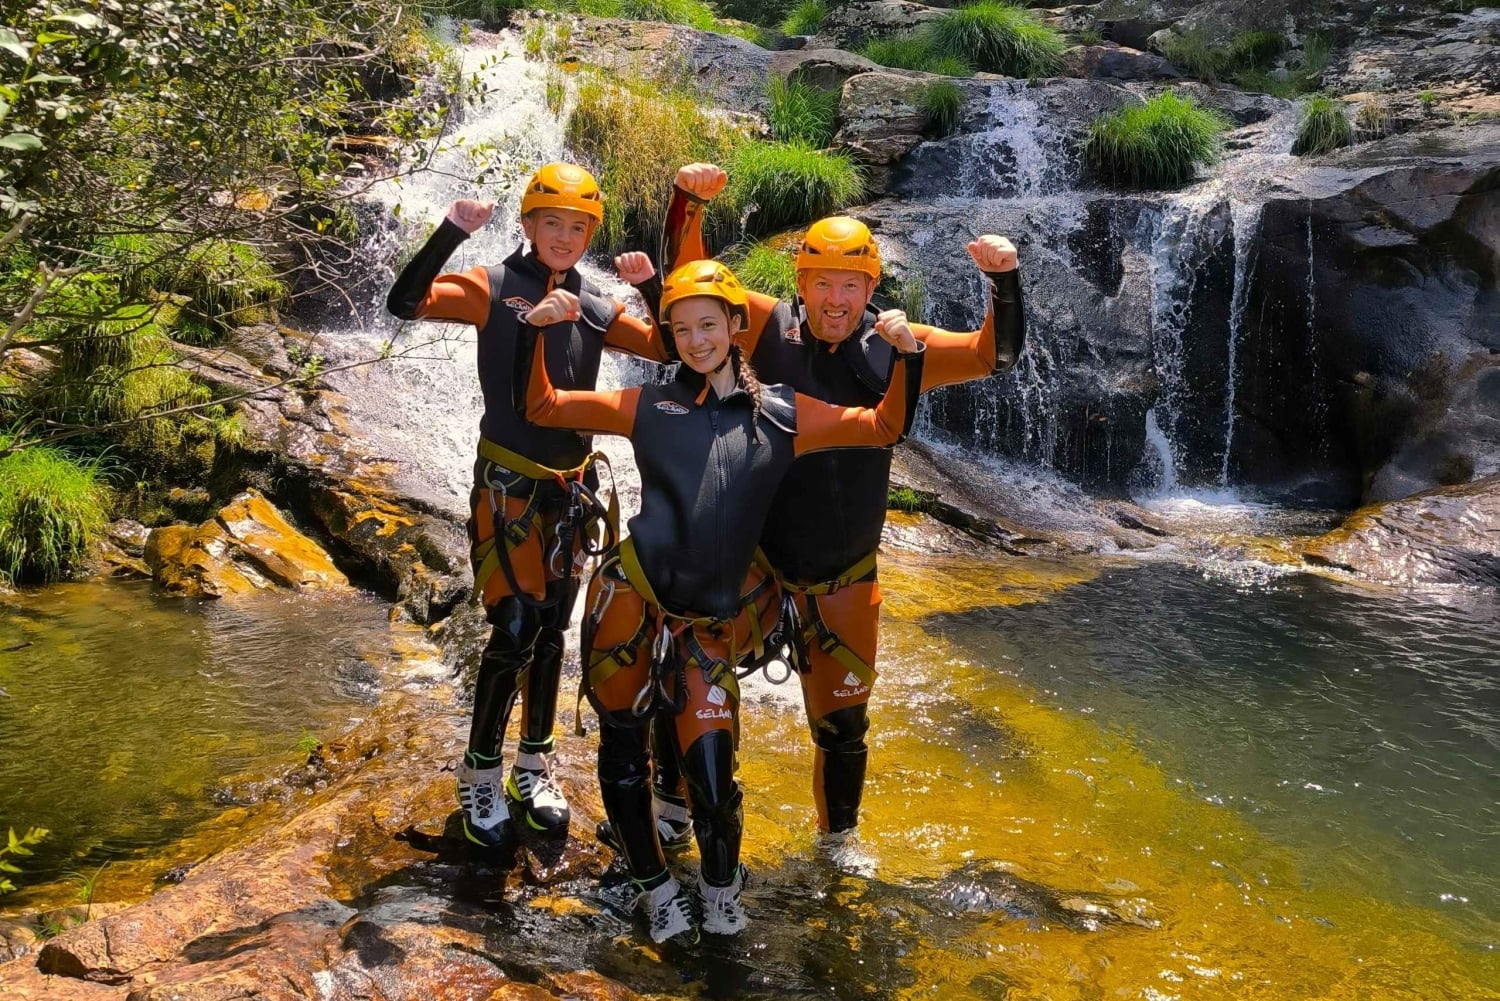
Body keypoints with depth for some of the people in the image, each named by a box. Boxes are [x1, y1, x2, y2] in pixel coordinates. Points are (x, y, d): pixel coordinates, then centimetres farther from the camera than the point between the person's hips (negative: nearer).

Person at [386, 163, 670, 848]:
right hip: (507, 482, -5)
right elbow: (406, 302, -18)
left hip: (570, 484, 5)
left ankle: (534, 766, 25)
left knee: (551, 629, 11)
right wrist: (453, 230, -26)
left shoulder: (595, 307, 8)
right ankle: (480, 773, 9)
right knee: (513, 629, -9)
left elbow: (670, 348, 6)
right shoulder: (494, 288, -5)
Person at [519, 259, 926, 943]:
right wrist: (541, 336, -5)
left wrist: (905, 357, -6)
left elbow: (883, 426, 9)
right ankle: (655, 886, 31)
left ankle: (721, 885, 25)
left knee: (710, 770, -5)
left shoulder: (782, 416, 8)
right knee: (622, 755, 9)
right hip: (629, 606, 1)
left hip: (709, 624, 0)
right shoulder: (648, 407, 7)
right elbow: (544, 407, 9)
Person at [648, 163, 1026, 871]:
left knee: (842, 718, 16)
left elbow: (994, 354, -5)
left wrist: (1004, 280, -21)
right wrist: (688, 202, -23)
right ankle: (669, 798, 42)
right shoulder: (768, 327, -9)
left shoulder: (896, 347, -7)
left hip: (843, 579, 1)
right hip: (750, 561, -1)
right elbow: (686, 278, -7)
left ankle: (839, 834, 42)